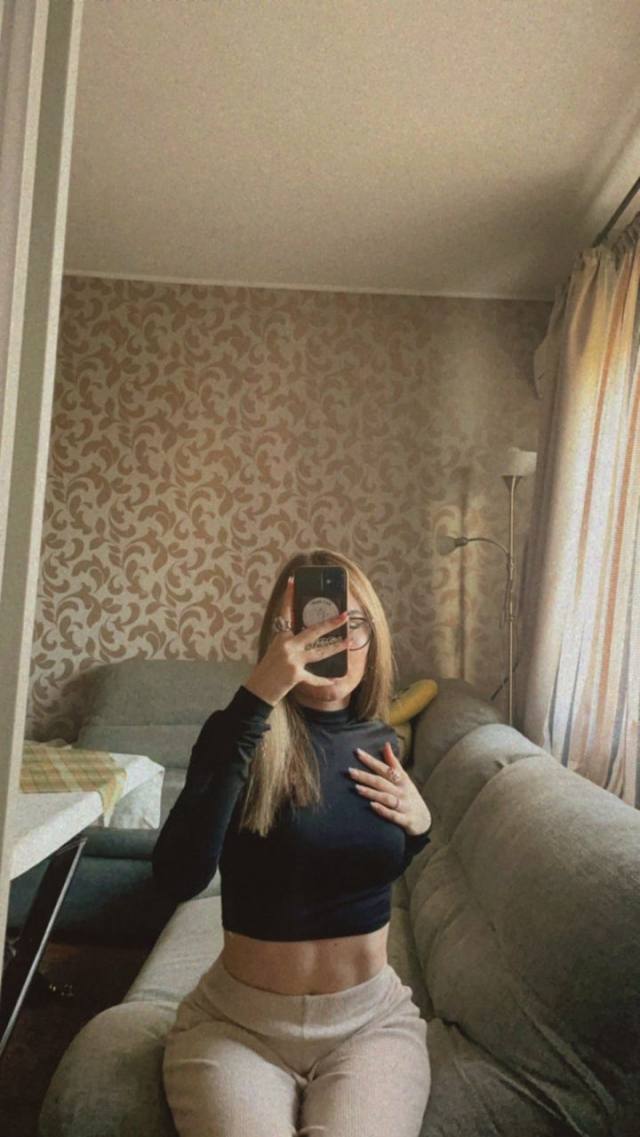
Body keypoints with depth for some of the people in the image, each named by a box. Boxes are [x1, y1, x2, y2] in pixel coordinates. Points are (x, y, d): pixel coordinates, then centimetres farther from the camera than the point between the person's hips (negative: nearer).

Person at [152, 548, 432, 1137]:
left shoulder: (380, 742, 0)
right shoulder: (242, 731, -14)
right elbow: (179, 878, -32)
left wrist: (417, 825, -5)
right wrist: (253, 700, -36)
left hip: (371, 1019, 3)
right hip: (237, 1023, -2)